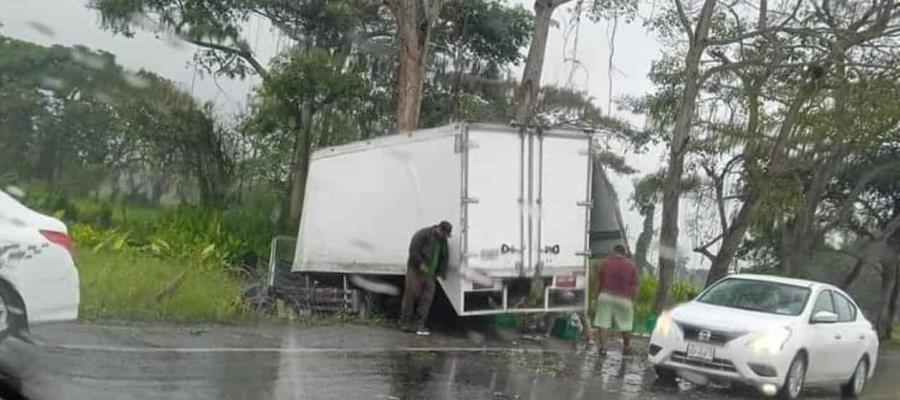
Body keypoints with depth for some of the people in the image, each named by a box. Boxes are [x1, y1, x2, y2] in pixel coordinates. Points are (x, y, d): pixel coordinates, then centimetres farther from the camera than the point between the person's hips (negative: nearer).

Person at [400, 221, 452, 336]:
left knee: (427, 299, 0)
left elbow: (444, 257, 18)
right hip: (416, 271, -6)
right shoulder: (423, 234, -14)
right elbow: (413, 251, -19)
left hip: (430, 274, 7)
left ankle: (419, 325, 3)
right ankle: (405, 322, 12)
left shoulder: (443, 240, 9)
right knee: (411, 295, 0)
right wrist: (421, 264, -22)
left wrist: (441, 272, 9)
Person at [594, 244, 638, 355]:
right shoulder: (632, 265, 2)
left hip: (606, 296, 0)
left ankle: (603, 347, -8)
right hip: (624, 299, 0)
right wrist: (632, 300, 10)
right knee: (626, 325, 15)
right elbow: (635, 287, 0)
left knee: (603, 324, 0)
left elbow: (598, 283, 5)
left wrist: (598, 295, 17)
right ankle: (626, 348, 28)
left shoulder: (606, 262, 2)